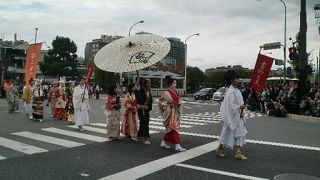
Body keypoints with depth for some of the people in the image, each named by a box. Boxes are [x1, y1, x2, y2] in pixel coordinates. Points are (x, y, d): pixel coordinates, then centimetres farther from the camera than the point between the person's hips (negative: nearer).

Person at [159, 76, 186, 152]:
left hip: (175, 113, 8)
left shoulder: (175, 92, 8)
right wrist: (167, 106, -10)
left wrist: (179, 103, 5)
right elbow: (160, 101, -8)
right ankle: (177, 146, -7)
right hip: (170, 113, -8)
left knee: (169, 129, 14)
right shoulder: (167, 93, -14)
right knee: (174, 128, -9)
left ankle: (163, 143, 26)